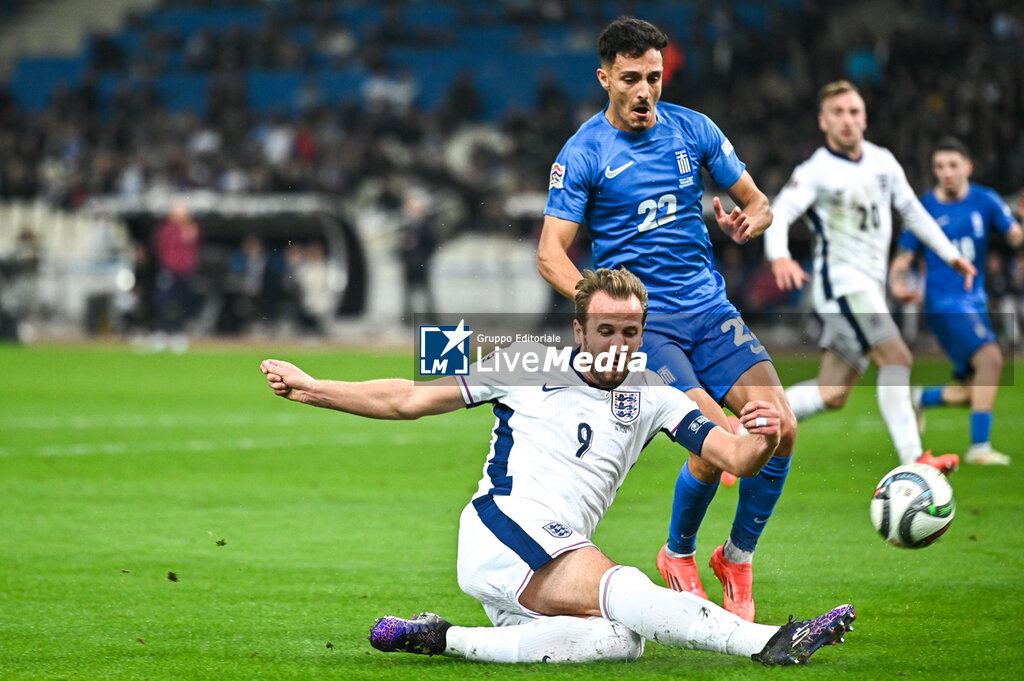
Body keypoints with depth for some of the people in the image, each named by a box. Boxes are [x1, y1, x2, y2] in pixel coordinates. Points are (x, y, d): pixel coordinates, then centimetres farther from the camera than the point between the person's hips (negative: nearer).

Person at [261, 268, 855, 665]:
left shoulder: (651, 396, 17)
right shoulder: (527, 366, 9)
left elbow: (734, 457, 7)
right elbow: (411, 400, 15)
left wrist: (762, 440, -17)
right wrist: (311, 389, 12)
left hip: (556, 563, 5)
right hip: (503, 528, -5)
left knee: (620, 641, -30)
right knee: (621, 591, -34)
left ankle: (445, 639, -22)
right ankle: (767, 642, -47)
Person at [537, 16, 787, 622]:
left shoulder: (694, 129, 7)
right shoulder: (583, 154, -4)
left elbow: (757, 202, 14)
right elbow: (551, 254, -7)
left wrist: (747, 222, -11)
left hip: (711, 308, 4)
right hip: (643, 321, -4)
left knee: (780, 429, -15)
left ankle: (738, 557, 9)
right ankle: (678, 556, 7)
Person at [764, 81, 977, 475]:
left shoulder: (883, 162, 11)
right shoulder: (816, 172, -9)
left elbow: (911, 210, 24)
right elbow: (779, 213, -22)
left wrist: (951, 256, 23)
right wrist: (779, 257, -42)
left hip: (870, 287, 7)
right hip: (841, 282, -7)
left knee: (833, 394, 4)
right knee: (897, 358, -20)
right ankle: (913, 462, -21)